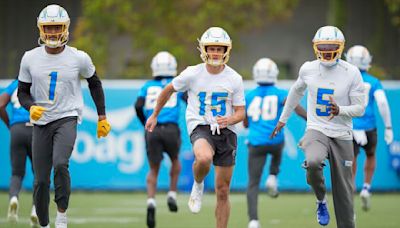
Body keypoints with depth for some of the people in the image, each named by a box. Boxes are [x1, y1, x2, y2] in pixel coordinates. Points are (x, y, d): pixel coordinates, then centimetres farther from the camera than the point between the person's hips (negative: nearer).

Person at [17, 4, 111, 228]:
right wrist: (31, 107, -15)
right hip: (41, 122, 3)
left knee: (60, 164, -27)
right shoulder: (30, 58, -1)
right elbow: (23, 92, 8)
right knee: (41, 180, 3)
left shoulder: (78, 58, -5)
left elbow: (95, 84, 11)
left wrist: (102, 117, 11)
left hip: (67, 119, -2)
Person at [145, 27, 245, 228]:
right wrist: (154, 115, 20)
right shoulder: (192, 74, -4)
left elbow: (240, 113, 4)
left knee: (222, 192, 5)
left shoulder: (234, 79, -1)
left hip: (226, 131, 2)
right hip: (200, 128, -2)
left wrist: (229, 119, -19)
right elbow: (168, 90, 13)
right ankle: (198, 185, -3)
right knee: (204, 159, -38)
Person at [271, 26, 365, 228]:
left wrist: (340, 110, -25)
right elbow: (297, 91, 21)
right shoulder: (308, 69, 0)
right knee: (313, 163, -32)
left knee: (344, 192, 4)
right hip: (316, 130, 0)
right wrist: (283, 119, 28)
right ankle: (321, 200, -5)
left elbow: (360, 109, -5)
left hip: (342, 135, 0)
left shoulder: (351, 73, -8)